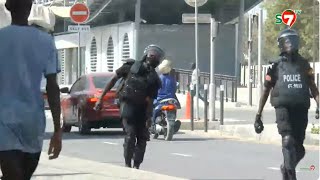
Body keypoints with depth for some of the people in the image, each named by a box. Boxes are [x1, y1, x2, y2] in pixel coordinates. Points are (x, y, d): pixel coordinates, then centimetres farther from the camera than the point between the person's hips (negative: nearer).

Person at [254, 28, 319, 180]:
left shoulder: (304, 64, 13)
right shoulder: (276, 66, 6)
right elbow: (266, 91, 12)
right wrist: (258, 115, 10)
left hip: (301, 109, 3)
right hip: (283, 107, -3)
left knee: (298, 149, 7)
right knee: (288, 140, -24)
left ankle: (286, 168, 34)